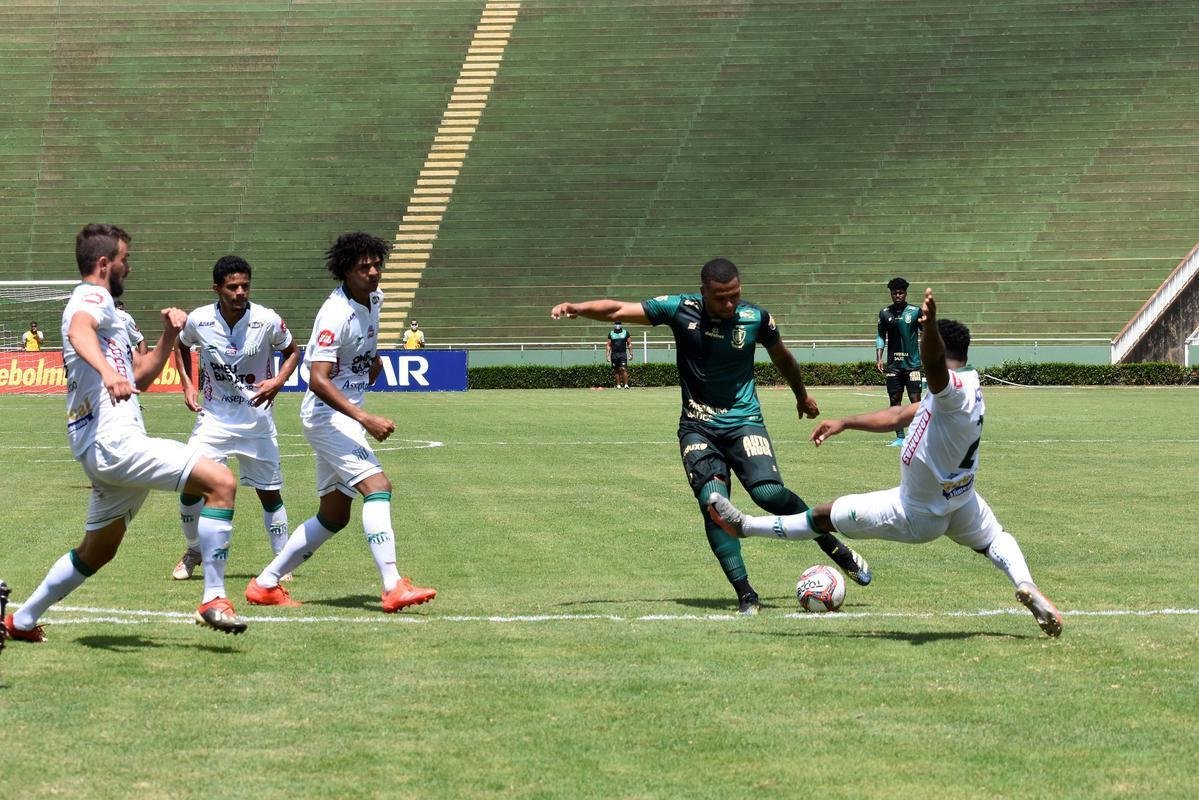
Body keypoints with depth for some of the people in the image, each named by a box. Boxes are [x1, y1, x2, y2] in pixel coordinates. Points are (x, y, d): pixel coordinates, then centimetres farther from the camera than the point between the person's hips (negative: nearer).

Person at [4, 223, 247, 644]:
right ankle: (214, 599, -22)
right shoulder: (92, 297, -5)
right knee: (221, 481, -20)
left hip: (101, 450, 11)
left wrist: (169, 334, 15)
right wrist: (107, 370, -49)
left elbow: (141, 377, 30)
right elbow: (79, 332, -31)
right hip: (115, 441, -11)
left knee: (96, 551, 23)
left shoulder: (100, 308, 26)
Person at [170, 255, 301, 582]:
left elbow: (292, 351, 5)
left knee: (270, 492, 3)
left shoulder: (267, 321, -13)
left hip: (256, 420, -1)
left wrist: (277, 382, -12)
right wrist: (187, 385, 3)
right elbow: (181, 346, 14)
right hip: (214, 417, 1)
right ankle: (193, 550, 15)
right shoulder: (198, 321, -9)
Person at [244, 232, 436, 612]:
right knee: (377, 486, -23)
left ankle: (265, 584, 19)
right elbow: (318, 381, -29)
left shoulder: (374, 299, 6)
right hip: (326, 415, -10)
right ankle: (393, 588, -30)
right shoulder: (336, 314, -21)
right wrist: (365, 419, -34)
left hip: (347, 417, 10)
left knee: (334, 516, 11)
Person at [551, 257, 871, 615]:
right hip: (698, 426, 1)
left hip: (744, 420, -1)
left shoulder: (755, 317, -6)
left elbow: (781, 357, 13)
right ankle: (745, 593, -8)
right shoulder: (680, 309, -8)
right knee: (713, 500, -18)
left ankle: (836, 549, 1)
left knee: (769, 492, -21)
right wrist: (577, 308, -23)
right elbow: (619, 310, -7)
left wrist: (802, 395, 29)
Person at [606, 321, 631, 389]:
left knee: (623, 369, -14)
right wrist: (607, 355, 1)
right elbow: (608, 345, 10)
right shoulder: (611, 334, 10)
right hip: (614, 353, 2)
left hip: (623, 353, -2)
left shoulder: (625, 333, 8)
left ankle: (626, 384, -13)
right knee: (616, 370, 3)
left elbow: (629, 344, 10)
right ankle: (618, 385, 10)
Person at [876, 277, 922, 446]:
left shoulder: (915, 311, -1)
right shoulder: (885, 313, 7)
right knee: (895, 400, 4)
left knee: (915, 399, -7)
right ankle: (899, 437, 11)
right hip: (893, 364, 3)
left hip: (912, 363, -3)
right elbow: (881, 336, 13)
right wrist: (878, 358, 2)